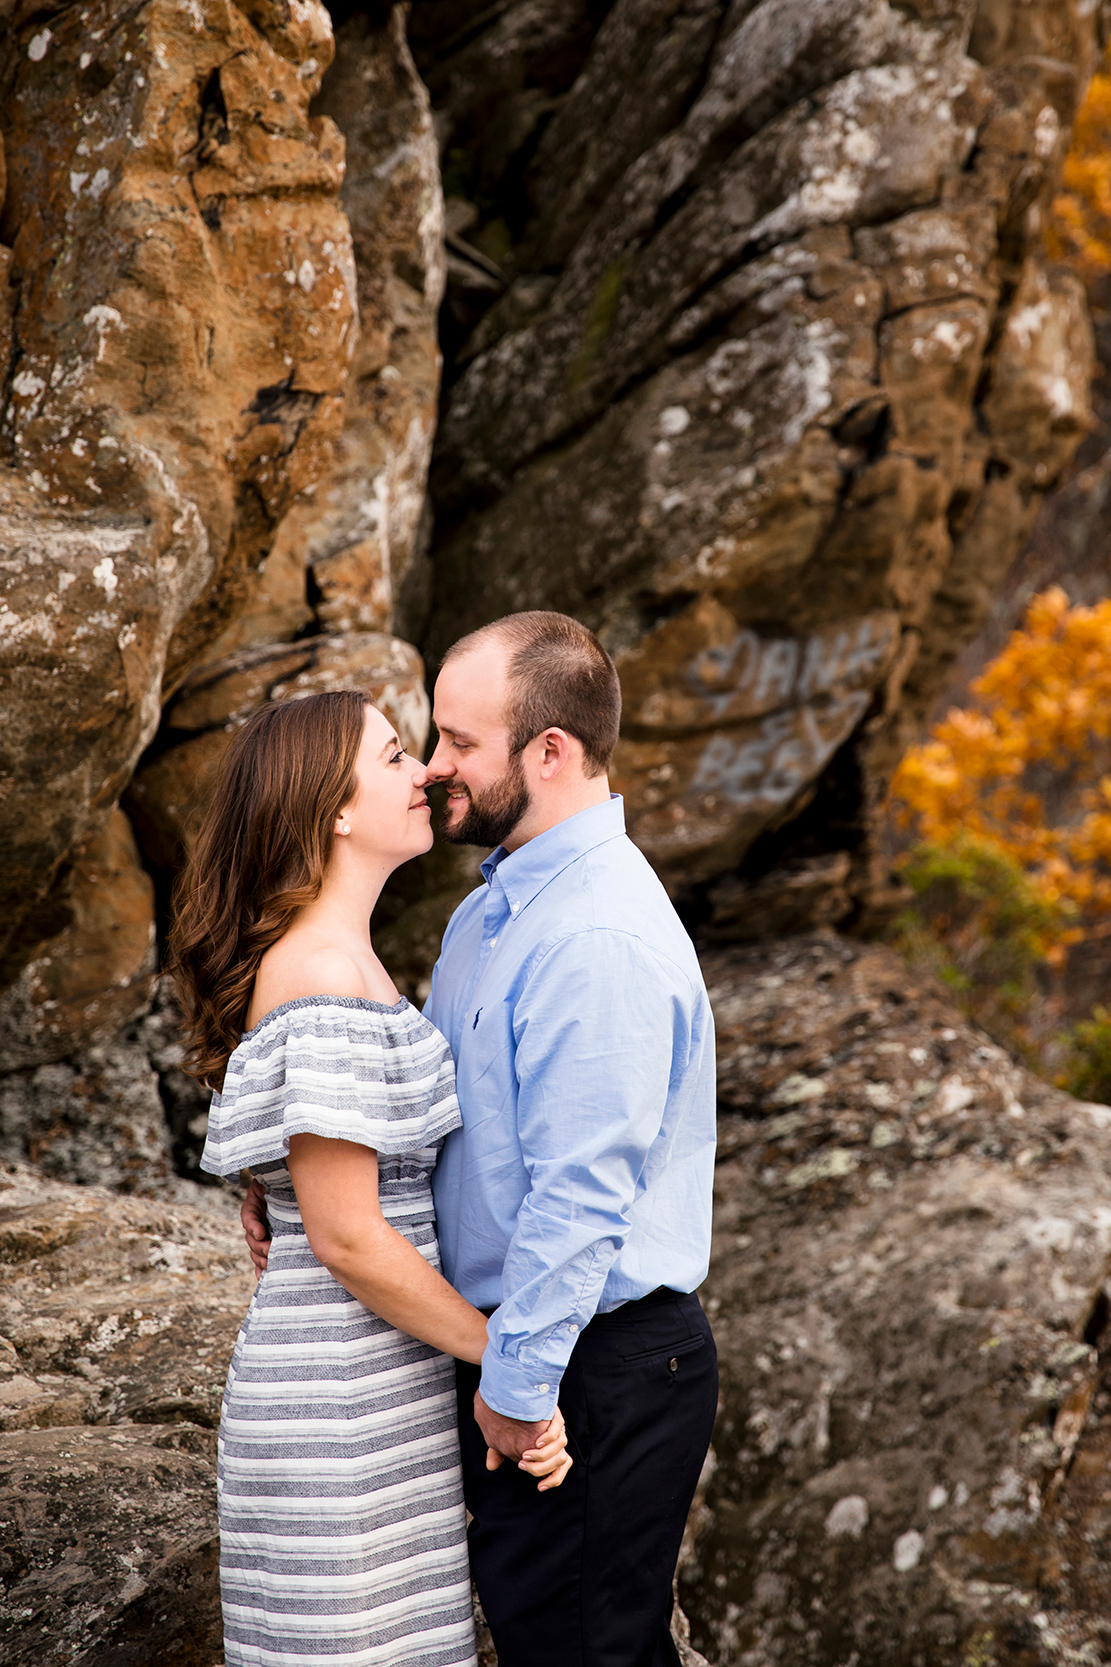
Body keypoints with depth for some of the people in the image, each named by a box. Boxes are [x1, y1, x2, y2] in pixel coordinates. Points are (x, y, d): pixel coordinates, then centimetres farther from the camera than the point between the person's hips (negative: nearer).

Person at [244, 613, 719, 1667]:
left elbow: (579, 1195, -26)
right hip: (504, 1347, 10)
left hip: (593, 1371, -10)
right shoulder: (491, 909, 11)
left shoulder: (601, 940, -23)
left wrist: (516, 1383, -20)